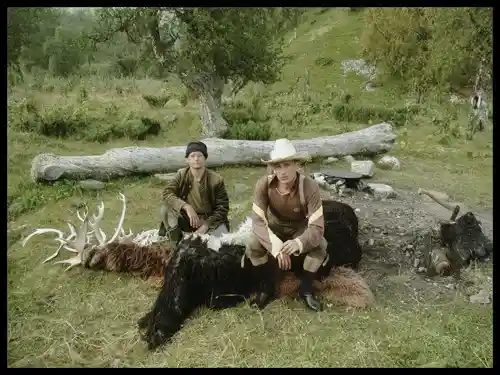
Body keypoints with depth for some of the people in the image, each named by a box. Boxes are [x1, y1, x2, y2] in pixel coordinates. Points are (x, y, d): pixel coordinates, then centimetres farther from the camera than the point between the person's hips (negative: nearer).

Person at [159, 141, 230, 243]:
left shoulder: (216, 180, -15)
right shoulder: (181, 175, -8)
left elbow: (222, 207, -11)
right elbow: (166, 193, -20)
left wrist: (206, 225, -22)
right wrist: (186, 207, -34)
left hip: (211, 220, -1)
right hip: (187, 219, 1)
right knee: (166, 209, -23)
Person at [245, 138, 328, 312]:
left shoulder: (310, 187, -32)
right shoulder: (263, 185, -28)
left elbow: (317, 226, -34)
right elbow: (258, 221, -28)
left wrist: (298, 243, -55)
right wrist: (276, 246, -45)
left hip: (300, 226, -1)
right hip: (274, 225, 1)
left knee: (320, 246, -29)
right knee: (252, 247, -27)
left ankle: (305, 290, -3)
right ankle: (267, 288, 1)